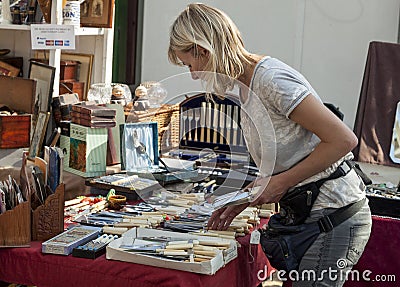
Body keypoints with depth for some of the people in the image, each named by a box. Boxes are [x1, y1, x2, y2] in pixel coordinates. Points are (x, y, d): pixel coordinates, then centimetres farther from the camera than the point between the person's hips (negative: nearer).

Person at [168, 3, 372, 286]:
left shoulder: (271, 79, -20)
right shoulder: (246, 86, 10)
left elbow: (344, 139, -22)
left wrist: (281, 183, -16)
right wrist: (243, 199, 5)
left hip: (334, 215, -9)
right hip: (307, 213, 9)